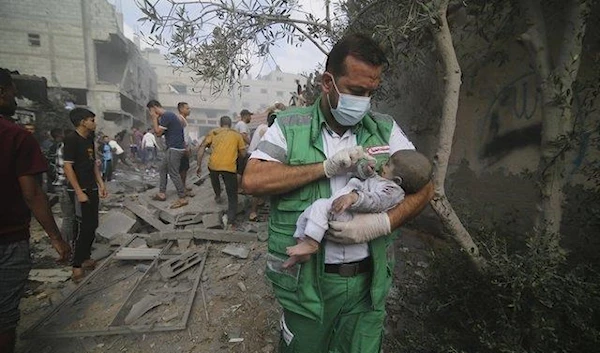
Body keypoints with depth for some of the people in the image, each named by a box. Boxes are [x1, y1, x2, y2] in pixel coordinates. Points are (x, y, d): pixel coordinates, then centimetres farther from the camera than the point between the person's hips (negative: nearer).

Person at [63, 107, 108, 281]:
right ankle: (77, 266, 7)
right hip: (79, 190, -8)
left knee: (92, 225, 12)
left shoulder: (89, 139, 11)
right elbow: (68, 167, -17)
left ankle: (85, 258, 26)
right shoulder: (71, 140, -14)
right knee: (83, 227, -5)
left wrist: (101, 184, 12)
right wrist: (79, 192, -19)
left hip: (92, 188, 8)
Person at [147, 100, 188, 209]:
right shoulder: (168, 115, 18)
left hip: (175, 149, -11)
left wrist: (154, 118, -4)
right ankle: (162, 193, 25)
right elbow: (161, 132, 21)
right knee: (163, 168, 18)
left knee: (173, 173, -6)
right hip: (174, 148, 11)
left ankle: (182, 199, -1)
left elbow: (158, 133, -12)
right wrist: (156, 119, 12)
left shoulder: (166, 116, -15)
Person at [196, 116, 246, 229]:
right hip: (229, 167, -2)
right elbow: (243, 153, 13)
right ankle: (231, 220, -7)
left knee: (214, 177, 39)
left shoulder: (213, 132, 16)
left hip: (214, 164, 2)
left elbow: (201, 147, 7)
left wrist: (199, 166, 9)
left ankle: (218, 196, 53)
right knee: (232, 196, 6)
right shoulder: (237, 134, 15)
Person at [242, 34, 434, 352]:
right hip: (307, 281, -2)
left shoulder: (385, 128, 2)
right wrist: (326, 167, -21)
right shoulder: (290, 126, -6)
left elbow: (425, 185, 2)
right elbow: (252, 180, -16)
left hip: (369, 280, 3)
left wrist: (384, 223, -16)